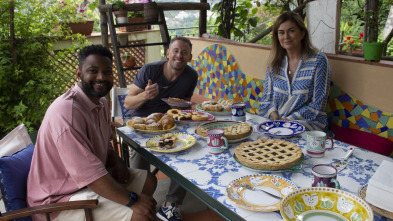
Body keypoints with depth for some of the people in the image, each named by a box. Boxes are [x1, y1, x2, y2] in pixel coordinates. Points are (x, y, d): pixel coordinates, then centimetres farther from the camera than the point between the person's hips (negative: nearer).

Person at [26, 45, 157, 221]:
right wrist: (132, 200, -25)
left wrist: (117, 162, -4)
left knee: (148, 181, 10)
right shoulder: (67, 111, -28)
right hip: (59, 200, -9)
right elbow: (87, 173, -31)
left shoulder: (101, 102, 4)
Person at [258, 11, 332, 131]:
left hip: (308, 122, -4)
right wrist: (275, 117, -10)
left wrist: (288, 119, -15)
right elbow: (267, 97, 9)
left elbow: (317, 105, -8)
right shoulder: (274, 63, 8)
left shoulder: (318, 60, -5)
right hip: (275, 120, 4)